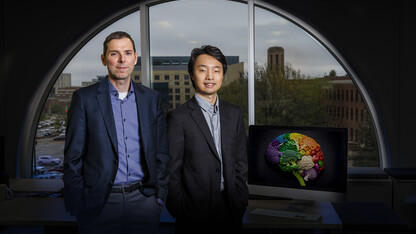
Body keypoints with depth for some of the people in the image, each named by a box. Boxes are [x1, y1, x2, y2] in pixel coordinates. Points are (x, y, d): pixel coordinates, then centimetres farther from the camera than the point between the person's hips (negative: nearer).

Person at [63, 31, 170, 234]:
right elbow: (73, 156, -1)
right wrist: (76, 205, -4)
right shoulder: (84, 98, -1)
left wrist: (160, 196, 4)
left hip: (144, 200, 2)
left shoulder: (152, 98, 7)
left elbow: (161, 153, 10)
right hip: (100, 203, -2)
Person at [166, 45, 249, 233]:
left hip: (231, 210, 4)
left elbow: (240, 162, 10)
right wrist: (181, 212, -7)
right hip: (195, 214, -4)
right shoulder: (178, 117, -9)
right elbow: (172, 171, -8)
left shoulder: (234, 114, 7)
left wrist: (241, 201, 5)